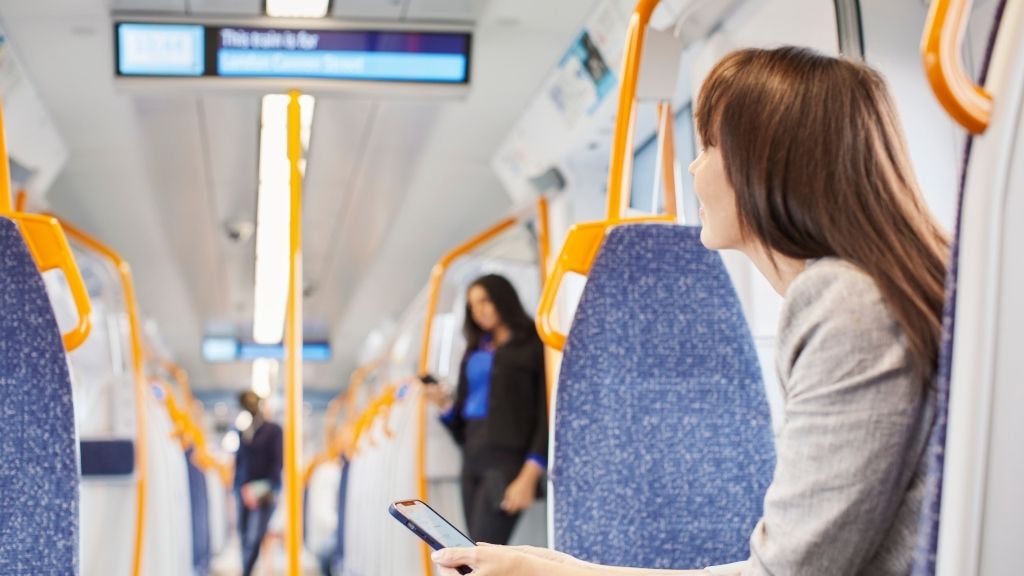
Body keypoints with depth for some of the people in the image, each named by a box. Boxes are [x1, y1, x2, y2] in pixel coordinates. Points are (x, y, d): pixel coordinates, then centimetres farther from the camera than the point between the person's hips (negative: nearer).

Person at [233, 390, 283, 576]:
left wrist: (265, 488, -12)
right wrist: (240, 488, 7)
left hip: (266, 493, -4)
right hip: (244, 492, 4)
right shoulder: (242, 431, 13)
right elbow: (238, 461, 15)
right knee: (245, 538, 3)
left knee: (254, 538, -13)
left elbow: (277, 462, -5)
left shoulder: (273, 430, 0)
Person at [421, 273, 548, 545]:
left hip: (507, 459, -7)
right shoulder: (475, 351, 21)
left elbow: (547, 414, -7)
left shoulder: (533, 346, 0)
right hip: (473, 460, 7)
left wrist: (530, 474, -15)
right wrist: (444, 403, 1)